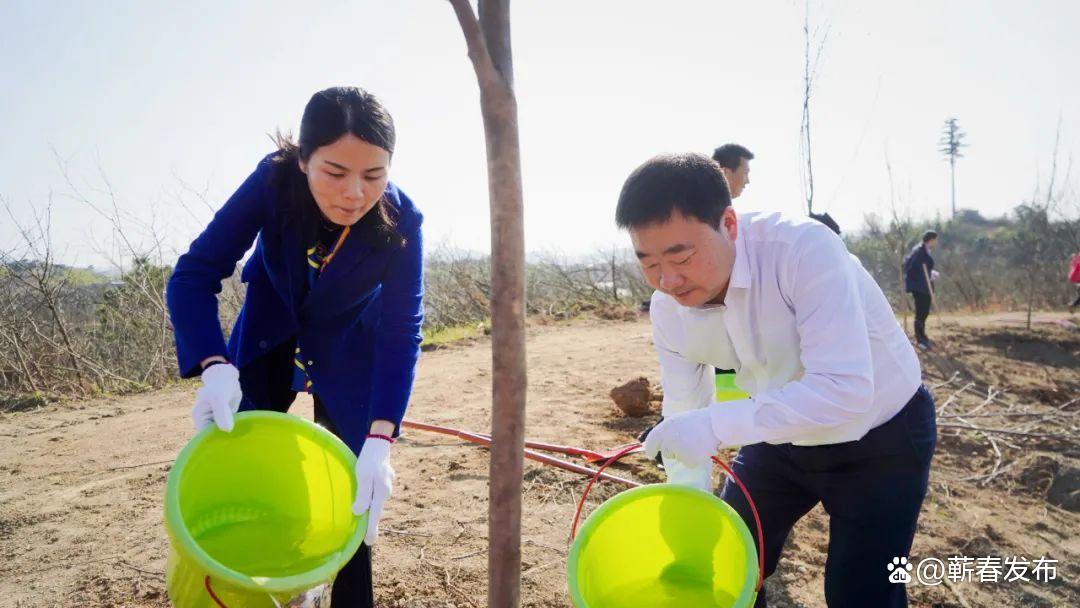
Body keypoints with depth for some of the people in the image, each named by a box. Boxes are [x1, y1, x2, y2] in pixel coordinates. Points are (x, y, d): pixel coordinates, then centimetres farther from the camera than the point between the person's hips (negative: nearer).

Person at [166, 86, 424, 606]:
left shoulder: (399, 221, -31)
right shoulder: (273, 180, -30)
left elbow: (402, 331, -29)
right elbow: (194, 275, -27)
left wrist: (379, 440, -40)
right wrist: (215, 368, -44)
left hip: (347, 354, -1)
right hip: (266, 340, 1)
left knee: (352, 489, -1)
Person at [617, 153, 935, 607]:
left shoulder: (803, 249, -34)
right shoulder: (667, 309, -15)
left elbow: (846, 391, -39)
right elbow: (684, 417, -5)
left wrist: (718, 425, -44)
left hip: (881, 436, -5)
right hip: (781, 437, 5)